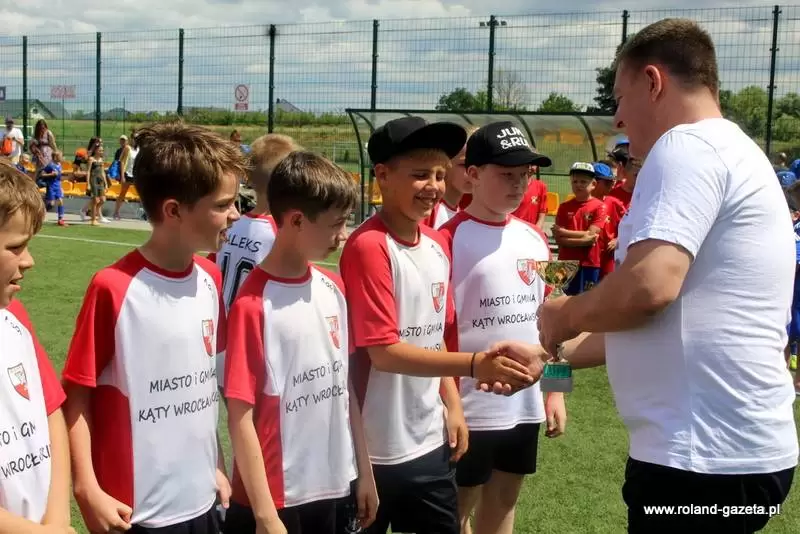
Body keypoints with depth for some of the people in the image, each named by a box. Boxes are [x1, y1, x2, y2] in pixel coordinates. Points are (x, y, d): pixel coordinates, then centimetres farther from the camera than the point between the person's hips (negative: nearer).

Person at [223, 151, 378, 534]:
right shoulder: (253, 306, -17)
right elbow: (240, 418, -15)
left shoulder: (333, 289, 2)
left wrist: (364, 470, 11)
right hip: (275, 497, -6)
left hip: (331, 487, 6)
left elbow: (344, 385, 8)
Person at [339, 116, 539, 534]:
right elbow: (383, 351, -22)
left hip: (430, 439, 7)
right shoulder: (368, 247, -18)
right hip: (375, 447, -7)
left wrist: (452, 405, 8)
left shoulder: (438, 246, 5)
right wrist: (474, 365, -28)